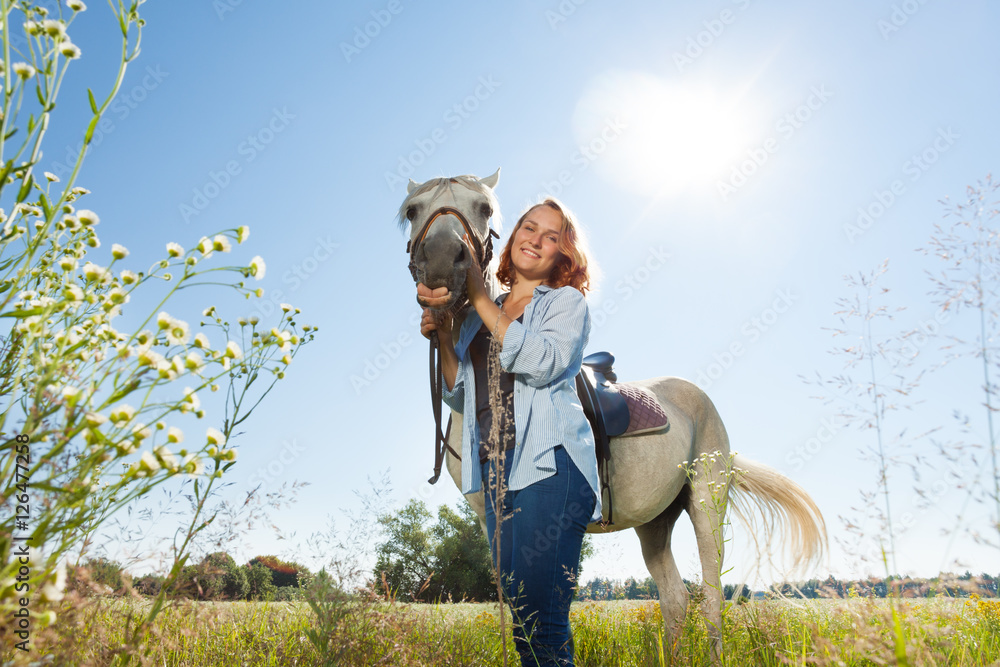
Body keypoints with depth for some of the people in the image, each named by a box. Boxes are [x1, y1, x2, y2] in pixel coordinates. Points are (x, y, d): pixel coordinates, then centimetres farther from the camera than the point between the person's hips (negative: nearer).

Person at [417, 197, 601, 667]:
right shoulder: (483, 313, 20)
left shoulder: (567, 302, 6)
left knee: (541, 619, -10)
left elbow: (542, 362, -15)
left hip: (548, 461, -6)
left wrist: (480, 298, -12)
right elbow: (462, 396, 17)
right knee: (517, 613, 12)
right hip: (496, 467, 6)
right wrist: (442, 336, 2)